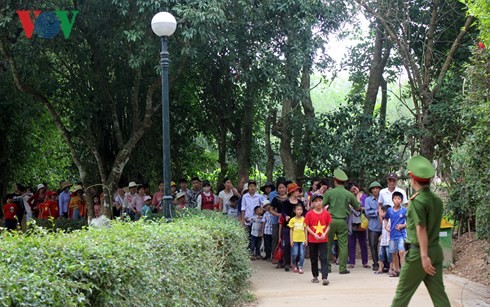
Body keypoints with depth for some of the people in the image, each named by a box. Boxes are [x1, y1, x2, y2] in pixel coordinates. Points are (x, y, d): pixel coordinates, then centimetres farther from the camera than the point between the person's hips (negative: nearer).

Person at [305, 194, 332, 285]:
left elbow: (328, 226, 4)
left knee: (324, 258, -7)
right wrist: (314, 234, -15)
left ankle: (324, 278, -11)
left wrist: (325, 233, -13)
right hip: (312, 240, 0)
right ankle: (315, 276, 24)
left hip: (323, 240, 0)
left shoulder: (326, 213, 0)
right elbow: (307, 227, -2)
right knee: (313, 259, 11)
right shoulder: (309, 214, -4)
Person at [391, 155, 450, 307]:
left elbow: (421, 229, -20)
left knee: (403, 292, 5)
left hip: (418, 252, -7)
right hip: (436, 250, 7)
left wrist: (424, 256, -24)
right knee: (439, 293, 5)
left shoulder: (417, 201, -14)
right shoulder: (437, 199, 8)